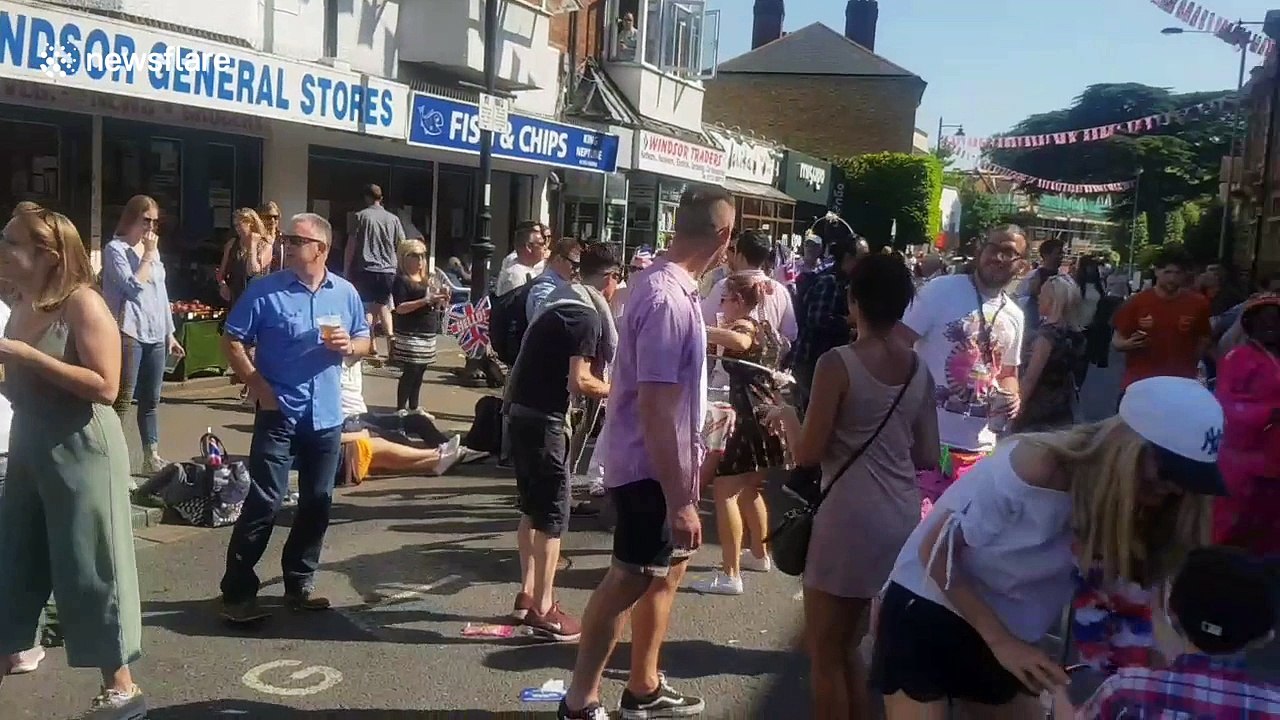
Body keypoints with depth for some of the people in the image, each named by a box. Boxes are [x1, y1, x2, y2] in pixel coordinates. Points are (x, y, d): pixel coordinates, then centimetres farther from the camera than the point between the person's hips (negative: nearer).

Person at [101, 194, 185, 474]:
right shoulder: (115, 249, -3)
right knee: (122, 401, -9)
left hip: (156, 336, 7)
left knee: (150, 401, 10)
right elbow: (134, 286, -16)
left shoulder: (152, 251, 19)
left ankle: (152, 457, 15)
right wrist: (149, 254, -8)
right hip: (128, 333, -7)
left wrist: (169, 333, 19)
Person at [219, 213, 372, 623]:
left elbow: (365, 342, 13)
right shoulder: (265, 290, -5)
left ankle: (299, 584, 24)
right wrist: (259, 386, -11)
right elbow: (232, 341, -3)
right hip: (278, 414, -4)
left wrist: (350, 346, -10)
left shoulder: (345, 293, 5)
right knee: (265, 502, -5)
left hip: (326, 417, 4)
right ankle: (237, 591, 5)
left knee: (318, 503, 10)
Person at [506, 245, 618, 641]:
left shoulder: (563, 304, 16)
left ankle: (528, 594, 25)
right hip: (542, 418, -10)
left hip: (521, 411, 10)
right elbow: (579, 382, -18)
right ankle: (542, 610, 2)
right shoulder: (586, 315, -12)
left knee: (533, 508, 17)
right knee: (553, 514, -3)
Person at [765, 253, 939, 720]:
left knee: (824, 653, 9)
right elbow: (928, 458, 9)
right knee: (847, 646, 22)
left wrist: (786, 415, 7)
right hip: (903, 516, 7)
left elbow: (808, 453, -12)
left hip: (851, 518, -7)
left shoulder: (838, 363, -13)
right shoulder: (920, 370, 5)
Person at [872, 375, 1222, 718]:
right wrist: (1002, 644, -18)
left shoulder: (1133, 503, -7)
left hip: (1006, 630, 6)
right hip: (928, 610, -6)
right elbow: (935, 552, -19)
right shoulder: (1035, 468, -26)